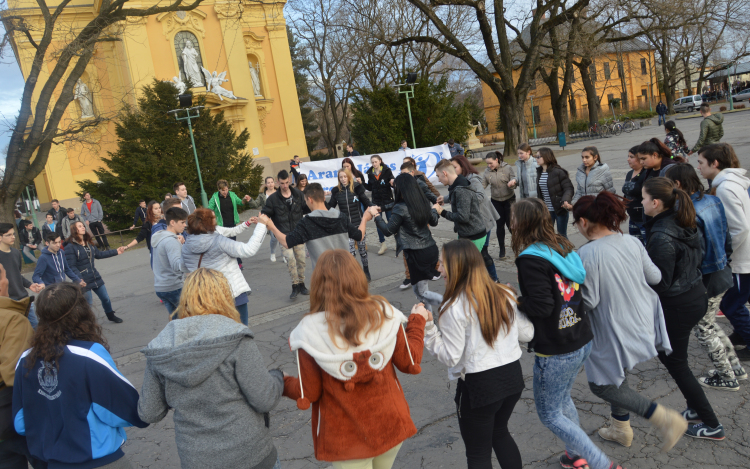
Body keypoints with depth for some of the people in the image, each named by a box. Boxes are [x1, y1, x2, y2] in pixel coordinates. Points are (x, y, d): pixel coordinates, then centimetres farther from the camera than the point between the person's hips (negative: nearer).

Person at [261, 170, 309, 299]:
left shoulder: (298, 194, 1)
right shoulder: (273, 198, -5)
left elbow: (307, 209, 9)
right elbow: (265, 214, -1)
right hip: (284, 235, -2)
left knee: (301, 260, 5)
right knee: (290, 259, -15)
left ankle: (301, 284, 22)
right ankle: (295, 285, -1)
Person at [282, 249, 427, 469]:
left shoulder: (310, 332, -19)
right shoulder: (383, 314, -14)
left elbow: (308, 394, -12)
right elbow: (409, 363, -2)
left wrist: (283, 383, 8)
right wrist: (417, 321, 12)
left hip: (346, 438, -3)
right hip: (390, 426, 3)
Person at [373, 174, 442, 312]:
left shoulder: (400, 208, -16)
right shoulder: (423, 203, 4)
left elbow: (388, 231, -10)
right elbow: (434, 222, 20)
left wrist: (376, 215, 2)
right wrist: (434, 210, 40)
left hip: (417, 254, -7)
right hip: (432, 249, 7)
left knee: (421, 292, 5)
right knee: (418, 287, 22)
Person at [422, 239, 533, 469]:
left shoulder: (454, 308, -19)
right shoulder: (505, 295, -2)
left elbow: (451, 357, -16)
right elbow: (527, 334, 6)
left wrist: (427, 327, -14)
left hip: (479, 385, -6)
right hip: (512, 375, 6)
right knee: (500, 432, 30)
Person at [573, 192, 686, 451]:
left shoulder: (586, 254, -24)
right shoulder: (632, 242, -4)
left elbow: (588, 302, -20)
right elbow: (655, 277, 8)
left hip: (614, 331, -8)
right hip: (644, 323, 8)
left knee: (601, 384, 10)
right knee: (615, 375, 26)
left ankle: (664, 418, 2)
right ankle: (621, 429, 40)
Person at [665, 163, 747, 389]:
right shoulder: (713, 201, 2)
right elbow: (726, 237, 10)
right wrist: (724, 261, 20)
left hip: (706, 279, -9)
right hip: (723, 273, 9)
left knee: (703, 329, 11)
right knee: (709, 323, 26)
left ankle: (726, 378, 23)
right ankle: (735, 366, 36)